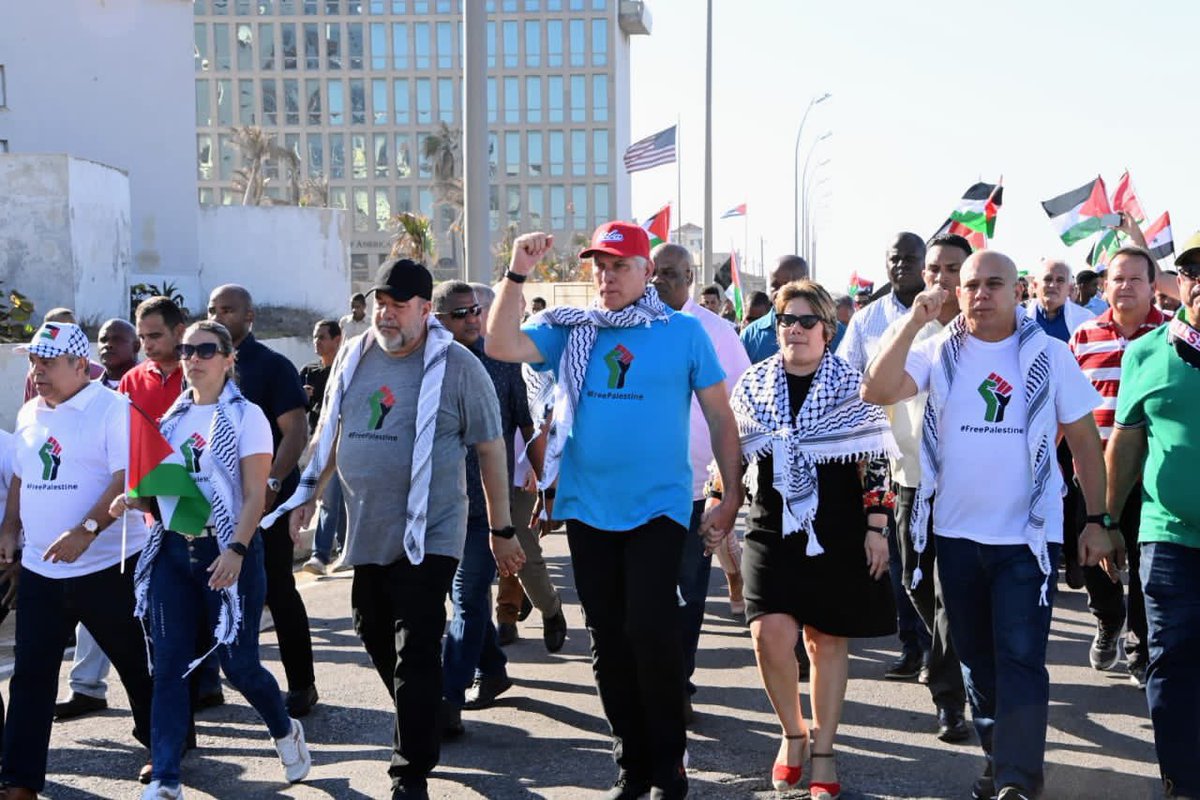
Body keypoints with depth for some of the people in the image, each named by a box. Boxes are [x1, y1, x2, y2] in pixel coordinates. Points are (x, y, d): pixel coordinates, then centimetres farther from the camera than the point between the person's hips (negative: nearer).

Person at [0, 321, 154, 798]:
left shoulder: (112, 410, -12)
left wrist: (86, 531, -28)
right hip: (39, 568, 6)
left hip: (108, 566, -6)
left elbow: (128, 478, -20)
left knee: (136, 663, 9)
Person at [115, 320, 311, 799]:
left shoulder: (245, 417, -6)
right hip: (172, 549, 5)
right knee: (169, 666, 1)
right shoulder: (171, 417, 10)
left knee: (238, 662, 1)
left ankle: (285, 732, 29)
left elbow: (255, 496, -12)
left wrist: (236, 551, -24)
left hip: (226, 551, -5)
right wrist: (132, 500, -5)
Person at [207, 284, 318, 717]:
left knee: (278, 591, 0)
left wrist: (272, 483, -22)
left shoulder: (272, 366, -6)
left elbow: (296, 431, -12)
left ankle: (302, 685, 10)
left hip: (265, 499, -5)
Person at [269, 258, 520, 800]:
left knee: (416, 653, -5)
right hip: (366, 531, 6)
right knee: (376, 636, 17)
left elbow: (490, 449, -6)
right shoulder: (353, 356, 6)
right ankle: (423, 724, 41)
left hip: (429, 535, -6)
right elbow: (329, 431, 18)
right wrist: (308, 493, 13)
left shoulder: (457, 366, -9)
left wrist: (501, 530, -4)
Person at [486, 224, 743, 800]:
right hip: (587, 508, 4)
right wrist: (517, 275, -15)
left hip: (658, 507, -4)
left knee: (650, 628, -11)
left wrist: (732, 496, -1)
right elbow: (501, 347, -8)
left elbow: (720, 417, 1)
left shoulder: (683, 332, -1)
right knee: (608, 638, 10)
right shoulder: (567, 330, 6)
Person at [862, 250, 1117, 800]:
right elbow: (875, 392, -17)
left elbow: (1084, 439, 2)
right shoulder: (938, 352, -1)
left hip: (1028, 533, -2)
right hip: (956, 532, 3)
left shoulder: (1049, 354, -2)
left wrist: (1096, 521, 0)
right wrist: (914, 322, -21)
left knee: (1020, 659, -7)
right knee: (976, 657, 15)